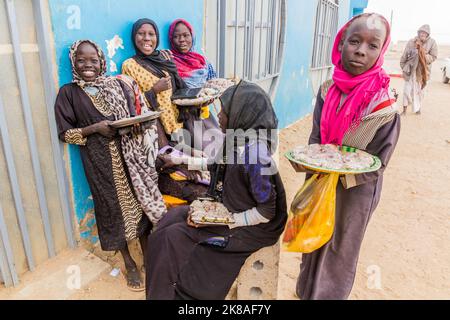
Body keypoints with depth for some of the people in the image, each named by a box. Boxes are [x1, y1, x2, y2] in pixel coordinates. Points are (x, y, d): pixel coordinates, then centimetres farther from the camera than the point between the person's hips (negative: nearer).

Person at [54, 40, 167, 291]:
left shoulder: (117, 85, 8)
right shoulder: (68, 93, 0)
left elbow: (134, 116, 12)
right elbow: (65, 133, -1)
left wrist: (138, 125, -12)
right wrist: (95, 128, -15)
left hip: (130, 154, 3)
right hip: (100, 160, -2)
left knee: (140, 199, 6)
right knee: (115, 206, 6)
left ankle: (147, 252, 26)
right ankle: (129, 262, 25)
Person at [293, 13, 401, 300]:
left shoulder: (385, 109, -22)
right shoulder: (327, 90, -9)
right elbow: (316, 138, -1)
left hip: (354, 193, -4)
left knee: (339, 250, 18)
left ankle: (329, 294, 46)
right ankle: (306, 289, 53)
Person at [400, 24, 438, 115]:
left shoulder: (432, 43, -7)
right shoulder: (412, 42, -7)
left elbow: (433, 57, -8)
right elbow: (405, 55, -1)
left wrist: (423, 54, -21)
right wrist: (403, 67, 1)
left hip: (423, 71, 1)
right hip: (411, 69, -1)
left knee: (420, 90, 12)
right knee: (407, 89, -4)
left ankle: (418, 108, 28)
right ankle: (405, 109, 6)